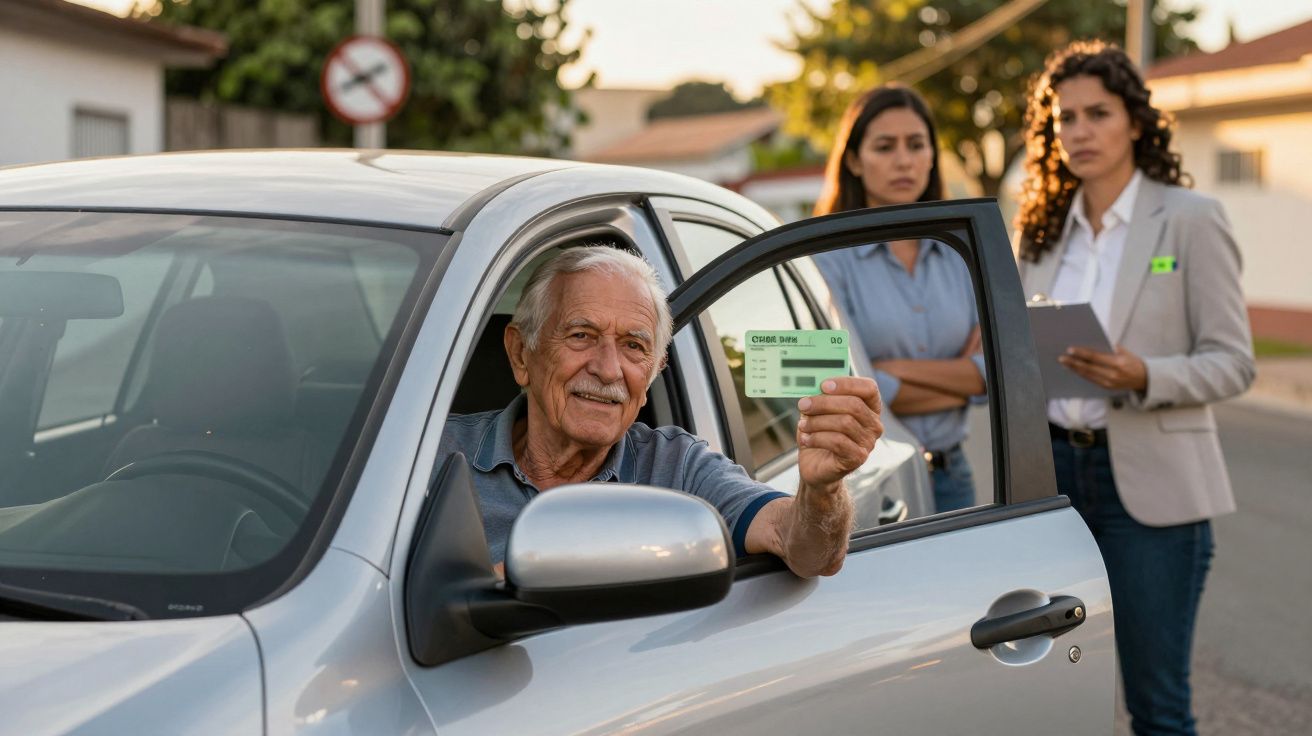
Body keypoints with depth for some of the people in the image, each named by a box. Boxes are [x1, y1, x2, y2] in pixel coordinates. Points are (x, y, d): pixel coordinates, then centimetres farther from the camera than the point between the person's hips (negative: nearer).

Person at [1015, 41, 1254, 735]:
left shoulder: (1190, 219, -4)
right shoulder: (1044, 229, 11)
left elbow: (1232, 361, -7)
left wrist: (1143, 377, -23)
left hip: (1150, 480, -4)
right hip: (1054, 469, 5)